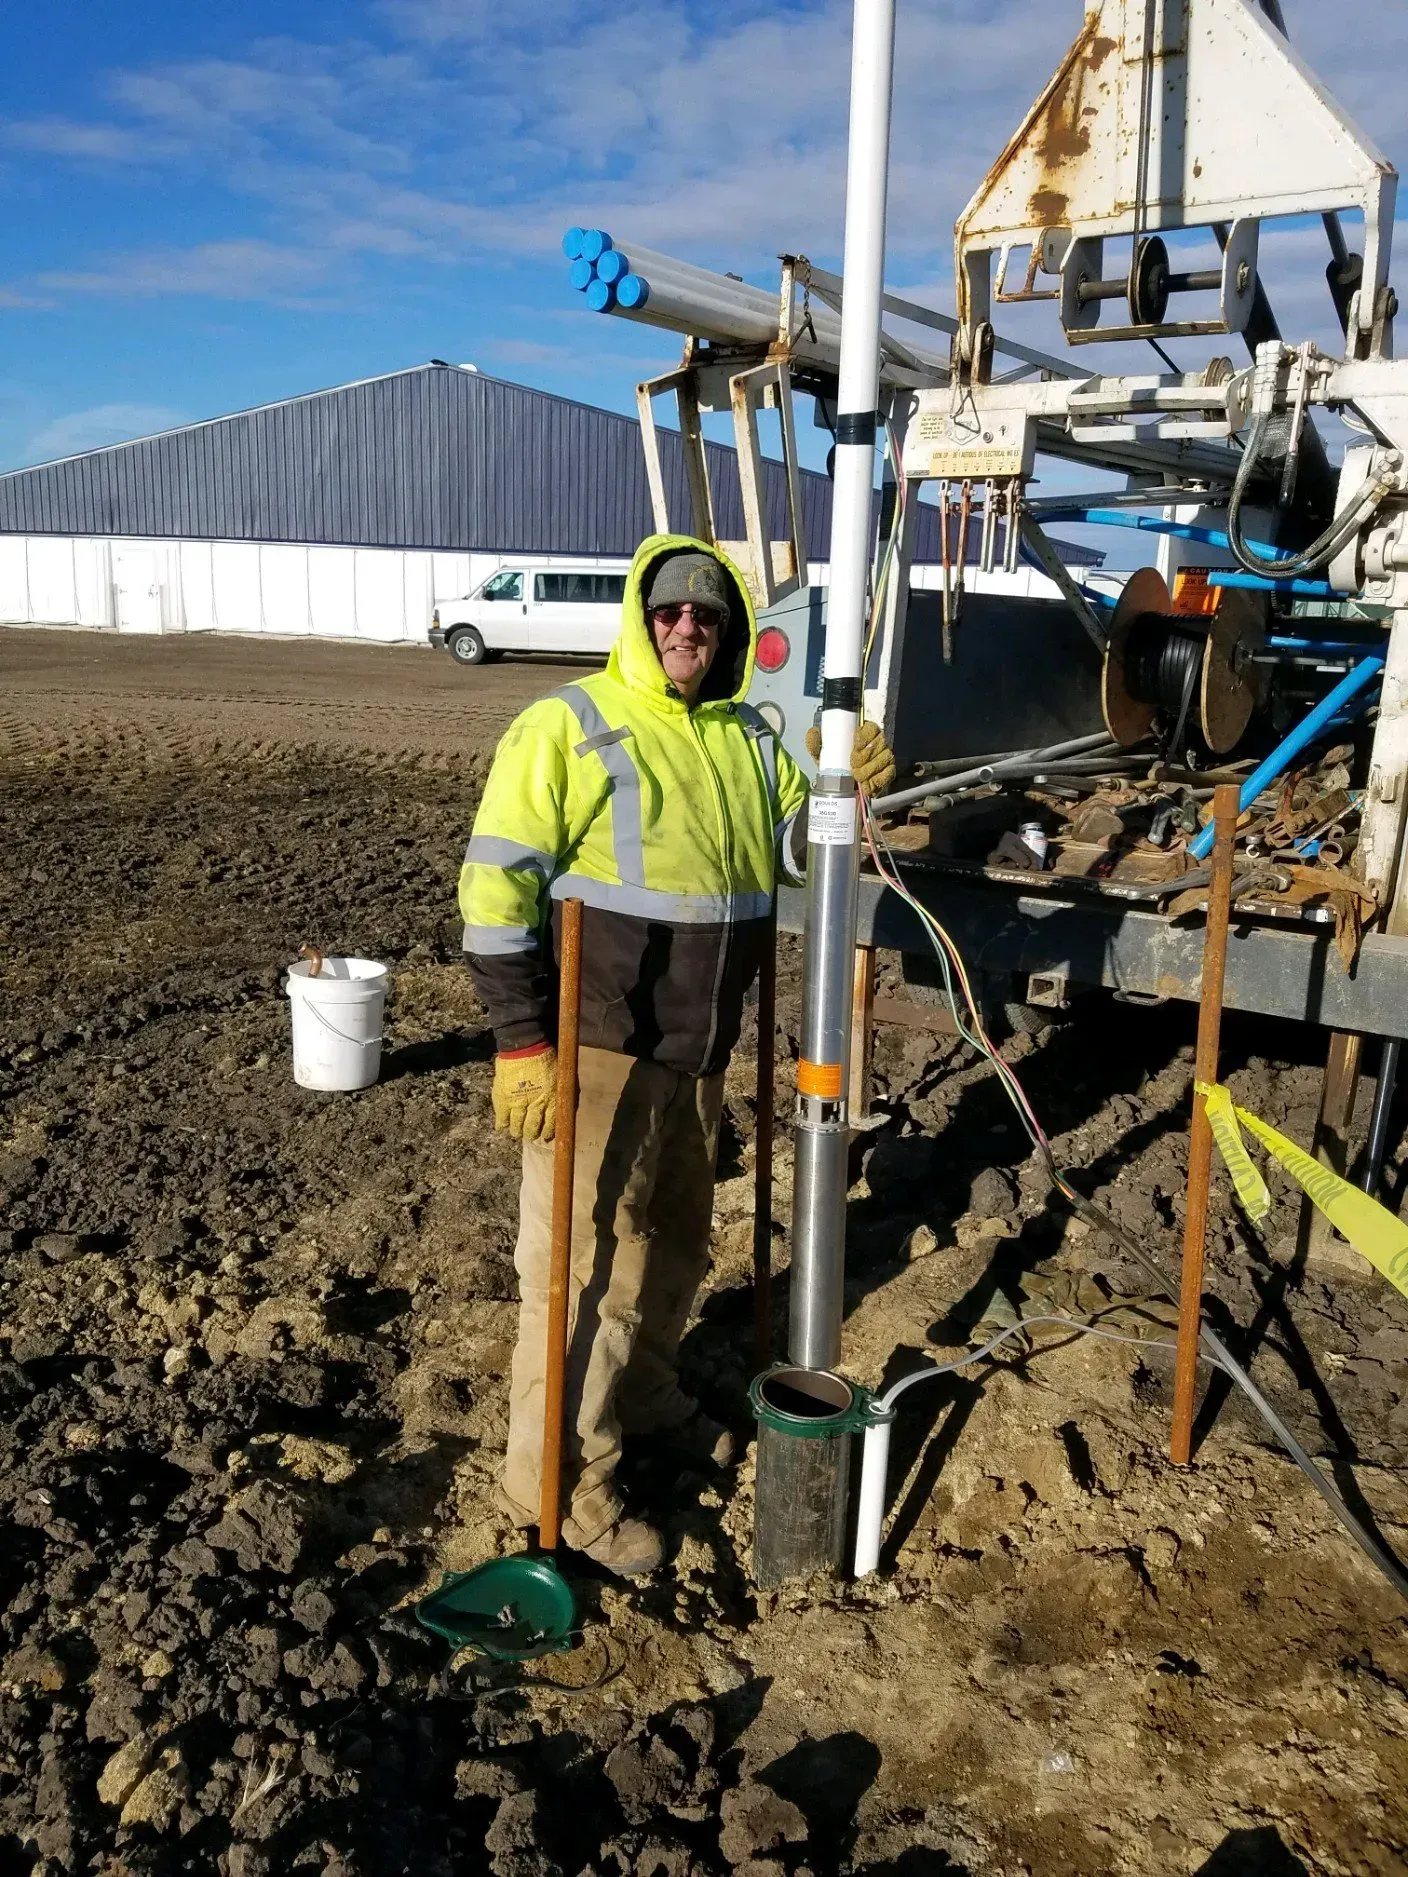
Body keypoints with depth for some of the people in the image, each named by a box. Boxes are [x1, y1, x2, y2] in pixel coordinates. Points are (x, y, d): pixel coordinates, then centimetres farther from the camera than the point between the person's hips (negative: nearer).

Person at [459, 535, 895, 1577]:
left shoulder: (750, 740, 10)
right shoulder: (568, 728, -11)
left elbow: (798, 851, 13)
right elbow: (498, 885, -14)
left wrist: (848, 789, -8)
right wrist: (522, 1040, -18)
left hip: (700, 1055, 7)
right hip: (595, 1051, -7)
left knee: (676, 1241, 23)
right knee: (585, 1261, 0)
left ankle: (644, 1395, 46)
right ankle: (559, 1477, 16)